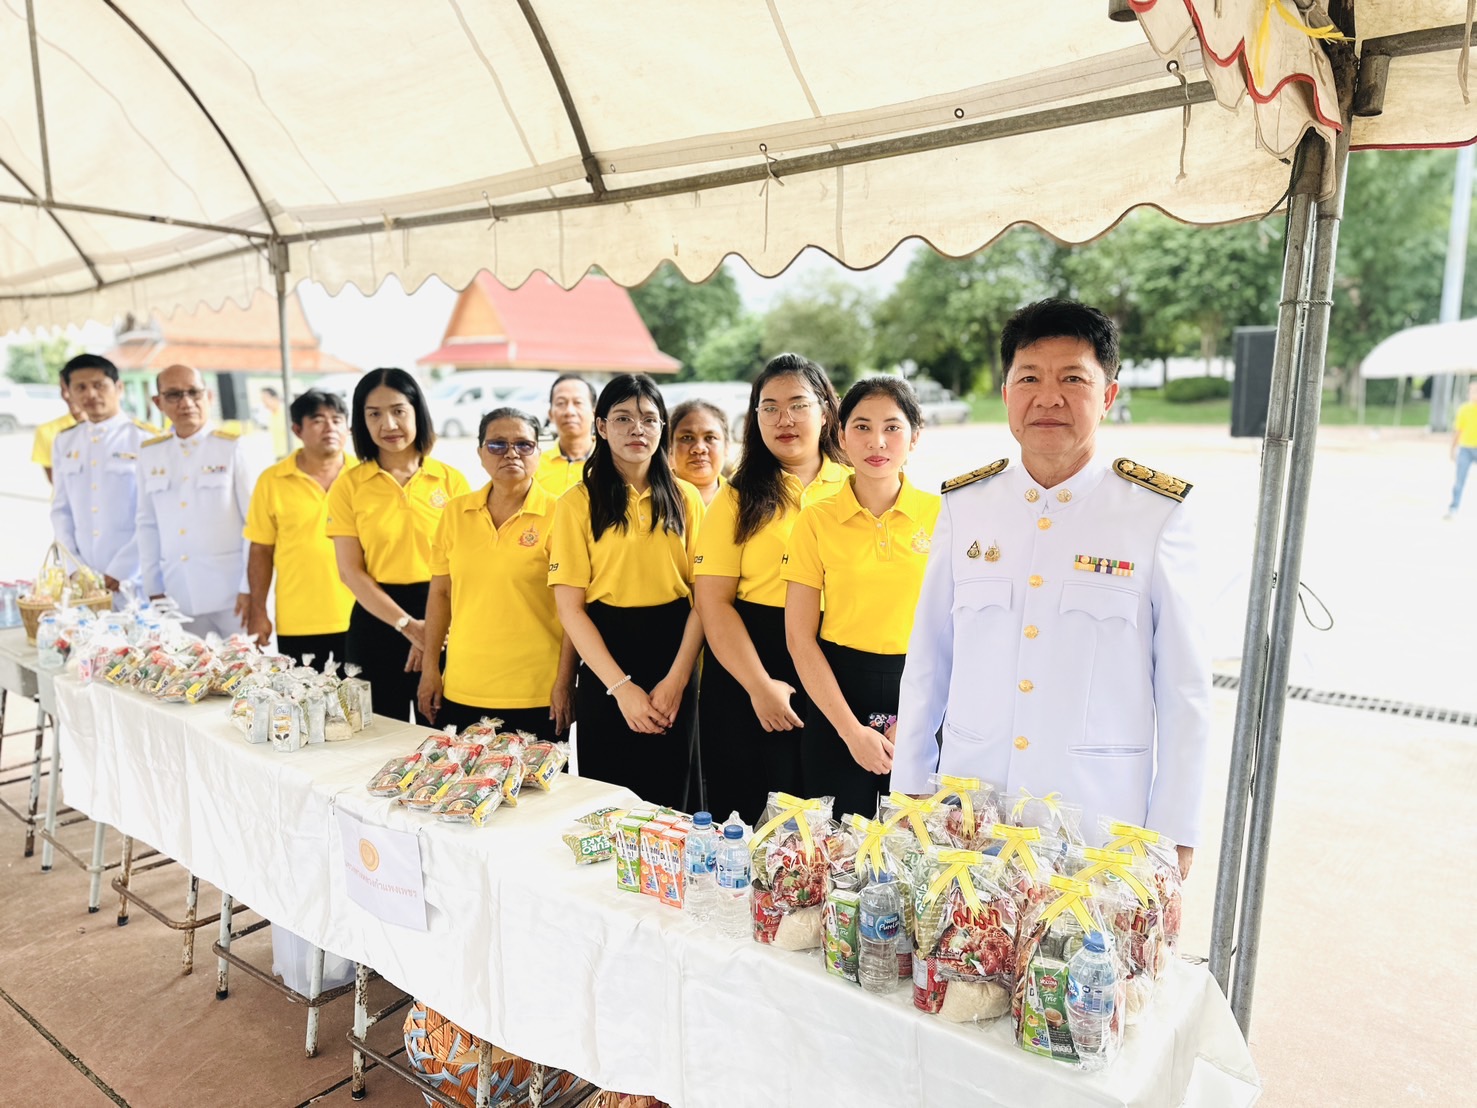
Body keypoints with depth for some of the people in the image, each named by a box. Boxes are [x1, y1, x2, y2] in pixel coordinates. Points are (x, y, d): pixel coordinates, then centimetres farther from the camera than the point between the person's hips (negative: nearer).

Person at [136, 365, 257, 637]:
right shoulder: (149, 453, 9)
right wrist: (153, 589, 10)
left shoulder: (233, 447, -4)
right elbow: (148, 525, 13)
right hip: (180, 598, 4)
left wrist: (250, 588, -10)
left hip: (233, 594, -4)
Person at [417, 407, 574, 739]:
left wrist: (565, 682, -10)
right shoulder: (456, 513, 5)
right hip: (461, 691, 4)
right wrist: (430, 667, 8)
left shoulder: (557, 515, -7)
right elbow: (440, 593, 10)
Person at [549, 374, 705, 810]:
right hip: (603, 671, -2)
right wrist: (621, 686, -12)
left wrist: (677, 679, -9)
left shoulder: (685, 499, 5)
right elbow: (570, 608, -6)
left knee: (668, 801, 11)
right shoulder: (578, 502, -2)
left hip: (674, 672, 2)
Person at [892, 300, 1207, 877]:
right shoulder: (965, 505, 1)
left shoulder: (1156, 514, -6)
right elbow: (926, 663, 6)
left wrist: (1172, 838, -2)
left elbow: (1184, 689, -3)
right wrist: (908, 797, 7)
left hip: (1101, 828, -2)